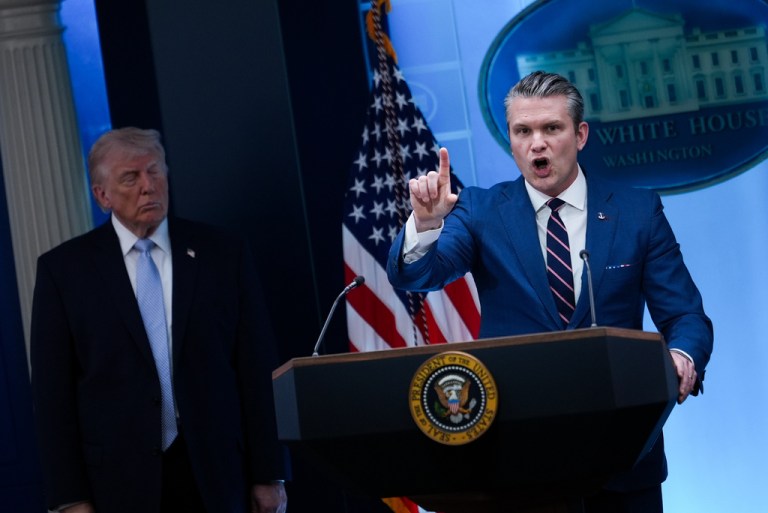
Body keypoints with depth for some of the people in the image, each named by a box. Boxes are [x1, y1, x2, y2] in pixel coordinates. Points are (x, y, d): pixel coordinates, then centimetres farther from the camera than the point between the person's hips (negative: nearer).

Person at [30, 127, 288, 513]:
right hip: (120, 480, -1)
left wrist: (269, 475, 1)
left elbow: (257, 371, 3)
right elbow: (53, 392, -1)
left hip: (217, 474, 1)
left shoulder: (224, 254, 2)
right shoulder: (63, 268, 0)